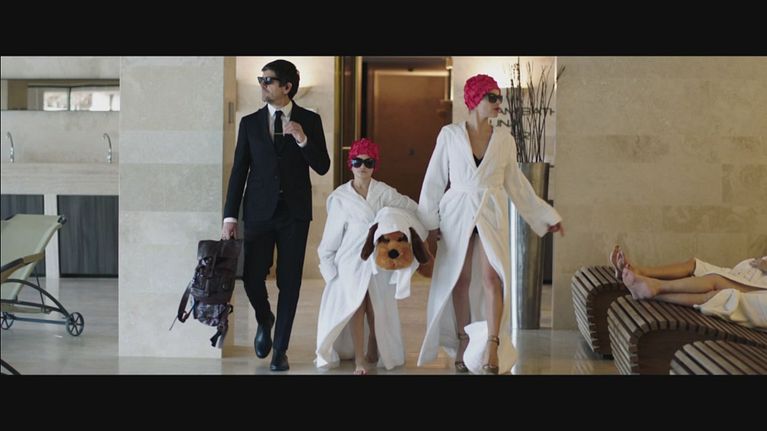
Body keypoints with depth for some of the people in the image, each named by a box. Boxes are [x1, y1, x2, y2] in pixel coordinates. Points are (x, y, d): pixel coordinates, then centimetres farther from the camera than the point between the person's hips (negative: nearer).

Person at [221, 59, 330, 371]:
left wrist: (302, 139, -17)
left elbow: (322, 167, -1)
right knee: (252, 276, -3)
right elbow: (239, 170, 5)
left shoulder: (309, 121, 2)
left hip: (294, 212, -1)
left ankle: (280, 349, 13)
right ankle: (264, 320, 30)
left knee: (289, 283, 2)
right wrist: (230, 216, 0)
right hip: (259, 211, 1)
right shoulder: (250, 123, 6)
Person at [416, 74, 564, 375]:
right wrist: (430, 222, 0)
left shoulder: (504, 140, 5)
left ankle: (492, 346, -16)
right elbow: (435, 180, 2)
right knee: (460, 279, 4)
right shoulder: (449, 134, -1)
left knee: (492, 276, -14)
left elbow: (516, 183, 14)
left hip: (492, 215, 1)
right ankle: (464, 344, 17)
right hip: (458, 213, -1)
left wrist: (546, 215, 15)